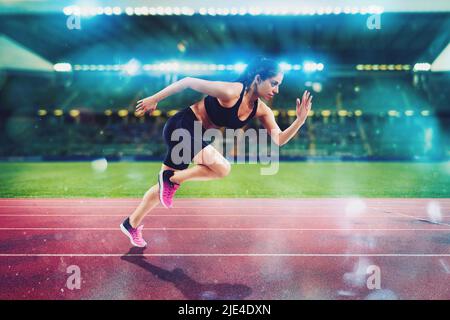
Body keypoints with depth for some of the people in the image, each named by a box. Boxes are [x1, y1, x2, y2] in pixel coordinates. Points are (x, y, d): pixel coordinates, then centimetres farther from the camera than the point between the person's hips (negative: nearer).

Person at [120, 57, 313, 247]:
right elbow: (188, 82, -18)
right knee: (223, 168, -23)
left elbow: (279, 139, -6)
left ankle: (131, 225, 32)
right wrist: (154, 99, -11)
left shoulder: (261, 111, -3)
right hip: (181, 126, -8)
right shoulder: (231, 92, -25)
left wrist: (300, 120, -20)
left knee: (166, 185, 15)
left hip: (196, 136, 8)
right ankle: (171, 178, -5)